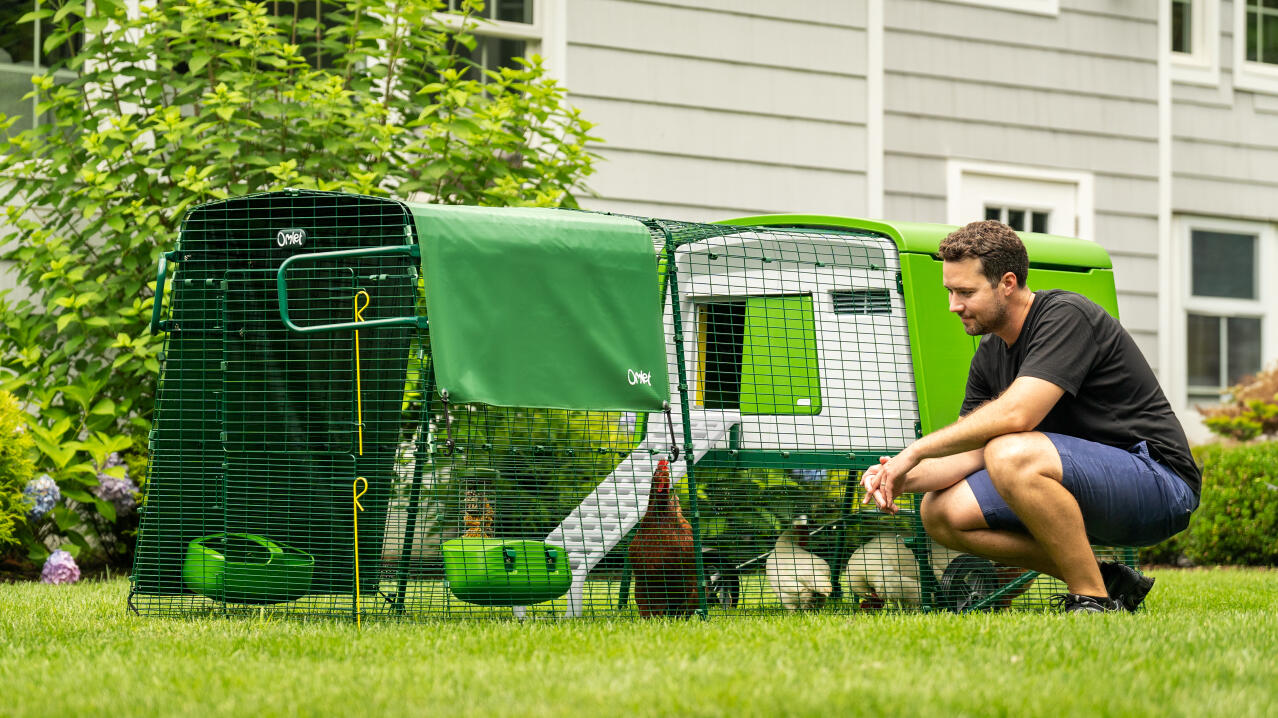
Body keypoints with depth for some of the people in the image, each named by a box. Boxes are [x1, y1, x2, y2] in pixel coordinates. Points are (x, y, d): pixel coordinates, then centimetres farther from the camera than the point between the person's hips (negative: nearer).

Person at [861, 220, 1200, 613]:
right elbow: (969, 453, 6)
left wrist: (917, 450, -22)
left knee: (1011, 455, -33)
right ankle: (1106, 580, 1)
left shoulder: (1068, 316, -17)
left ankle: (1095, 600, -19)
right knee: (941, 512, -3)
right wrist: (904, 479, -14)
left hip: (1159, 482, -9)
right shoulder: (990, 355, 10)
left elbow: (1015, 414, -30)